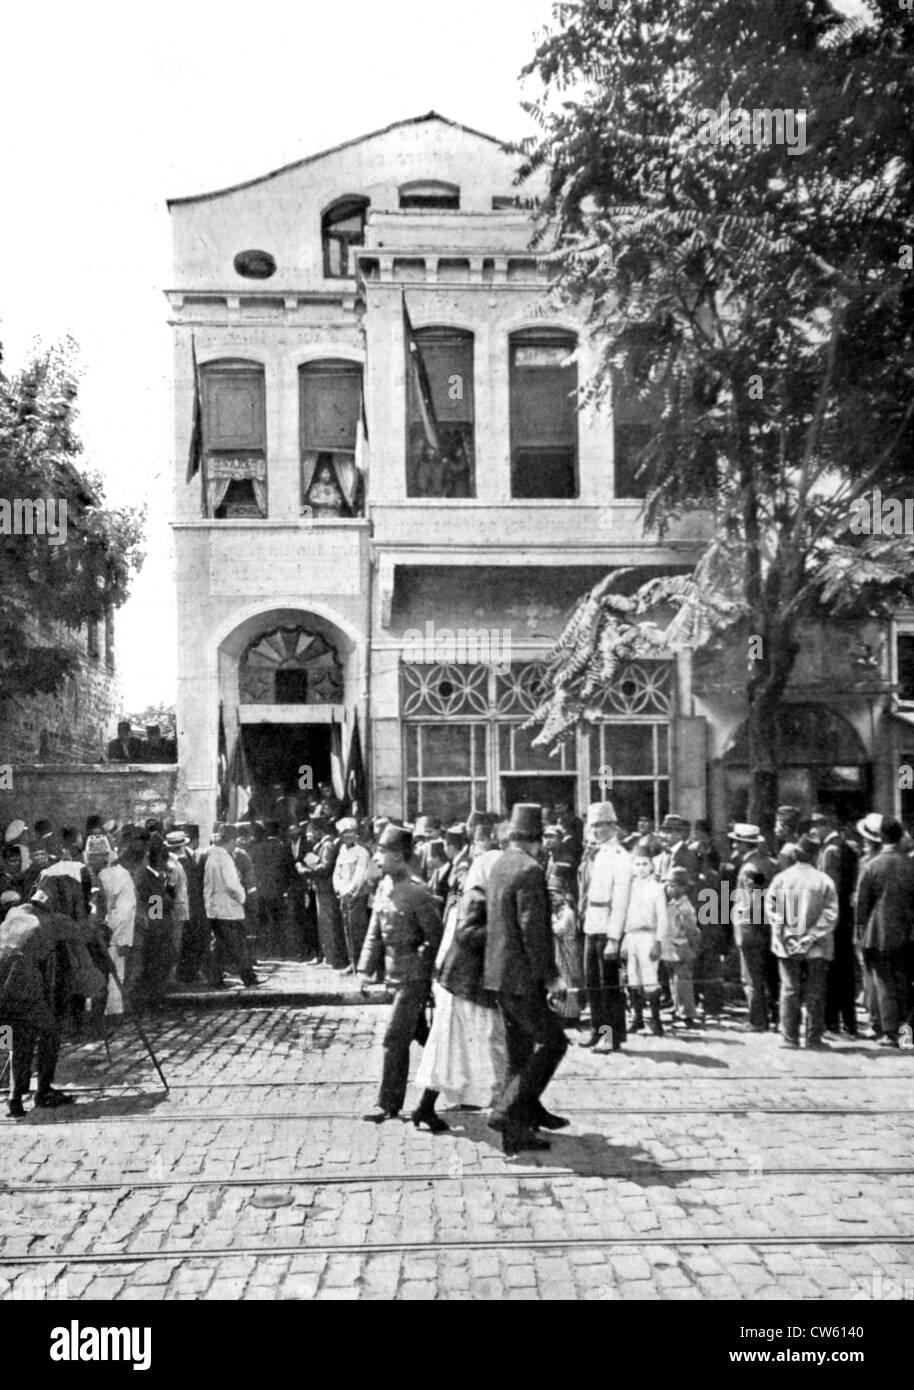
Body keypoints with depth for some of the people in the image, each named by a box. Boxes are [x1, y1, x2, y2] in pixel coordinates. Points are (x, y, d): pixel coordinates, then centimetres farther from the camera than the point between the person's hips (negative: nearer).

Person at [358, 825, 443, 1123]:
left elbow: (435, 938, -15)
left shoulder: (417, 893, -19)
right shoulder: (385, 886, 5)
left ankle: (388, 1104, 4)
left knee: (395, 1039, -6)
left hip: (415, 978, -8)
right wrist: (366, 969, 5)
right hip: (396, 975, 8)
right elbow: (375, 931, 10)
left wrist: (417, 963, -14)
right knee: (421, 1034, 19)